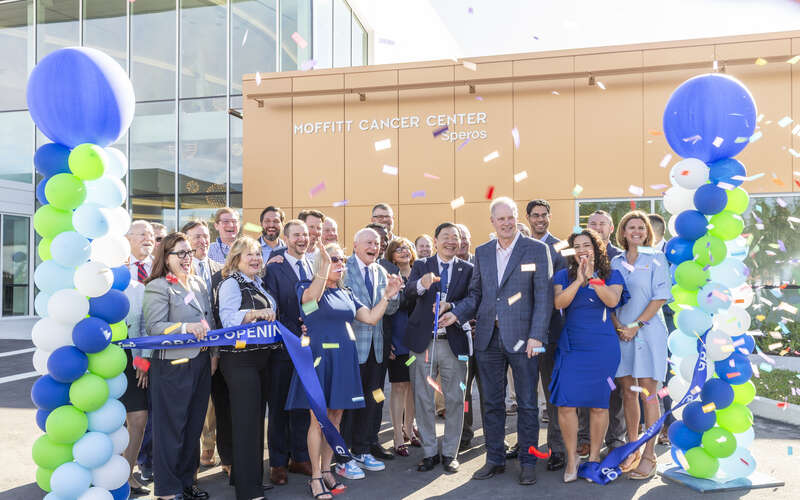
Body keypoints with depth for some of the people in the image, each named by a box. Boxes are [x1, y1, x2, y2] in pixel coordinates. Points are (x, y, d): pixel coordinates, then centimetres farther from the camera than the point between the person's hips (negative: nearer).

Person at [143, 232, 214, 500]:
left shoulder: (199, 284, 14)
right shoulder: (157, 286, -7)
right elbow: (153, 327, -16)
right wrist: (185, 327, -28)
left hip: (201, 363, 7)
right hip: (172, 366, -7)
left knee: (194, 426, 15)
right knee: (171, 428, 1)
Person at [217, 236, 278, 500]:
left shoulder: (257, 283, 14)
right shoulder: (231, 283, -9)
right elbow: (228, 319, -23)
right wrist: (254, 313, -37)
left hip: (261, 357, 8)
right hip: (240, 359, -8)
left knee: (257, 417, 14)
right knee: (246, 421, -5)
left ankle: (246, 475, 28)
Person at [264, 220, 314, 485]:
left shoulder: (315, 266, 9)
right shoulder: (274, 268, -5)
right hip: (284, 347, -4)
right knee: (279, 406, 7)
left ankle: (300, 458, 27)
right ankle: (278, 462, 19)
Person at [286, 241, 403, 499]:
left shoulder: (346, 294, 14)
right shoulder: (306, 286, -3)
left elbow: (371, 318, 9)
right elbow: (311, 297, -29)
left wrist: (387, 295, -1)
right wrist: (325, 266, -40)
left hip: (344, 359, 6)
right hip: (319, 357, -5)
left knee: (335, 417, 10)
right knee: (318, 419, -2)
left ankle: (326, 470, 22)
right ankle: (316, 477, 9)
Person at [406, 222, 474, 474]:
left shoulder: (467, 269, 6)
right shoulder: (421, 266, 4)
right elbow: (409, 291, -14)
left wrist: (450, 307, -21)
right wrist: (422, 284, -37)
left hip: (454, 342, 0)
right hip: (424, 341, 0)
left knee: (455, 400, 6)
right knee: (423, 399, 7)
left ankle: (450, 453, 21)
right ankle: (430, 452, 21)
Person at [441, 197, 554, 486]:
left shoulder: (537, 250, -2)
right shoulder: (482, 252, 11)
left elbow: (544, 296, -6)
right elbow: (475, 294, 13)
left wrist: (536, 336, -13)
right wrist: (457, 314, -4)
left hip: (522, 337, -4)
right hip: (488, 338, 4)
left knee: (527, 404, 6)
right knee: (491, 403, 12)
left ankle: (528, 462, 20)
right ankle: (495, 459, 25)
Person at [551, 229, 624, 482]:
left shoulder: (612, 275, 7)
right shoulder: (563, 276, 8)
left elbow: (612, 300, -11)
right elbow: (559, 303, -8)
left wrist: (593, 278, -19)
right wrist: (578, 280, -16)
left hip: (603, 348, 0)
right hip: (571, 347, 1)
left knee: (599, 404, 4)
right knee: (566, 403, -6)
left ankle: (594, 456, 19)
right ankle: (572, 457, 10)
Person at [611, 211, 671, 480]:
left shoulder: (655, 259, 2)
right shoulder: (616, 262, 13)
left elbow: (661, 297, -6)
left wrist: (636, 325, -12)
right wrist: (618, 326, -5)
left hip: (647, 332, -4)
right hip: (621, 334, 4)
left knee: (647, 393, -3)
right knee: (627, 391, 7)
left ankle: (649, 455, 4)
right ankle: (632, 450, 17)